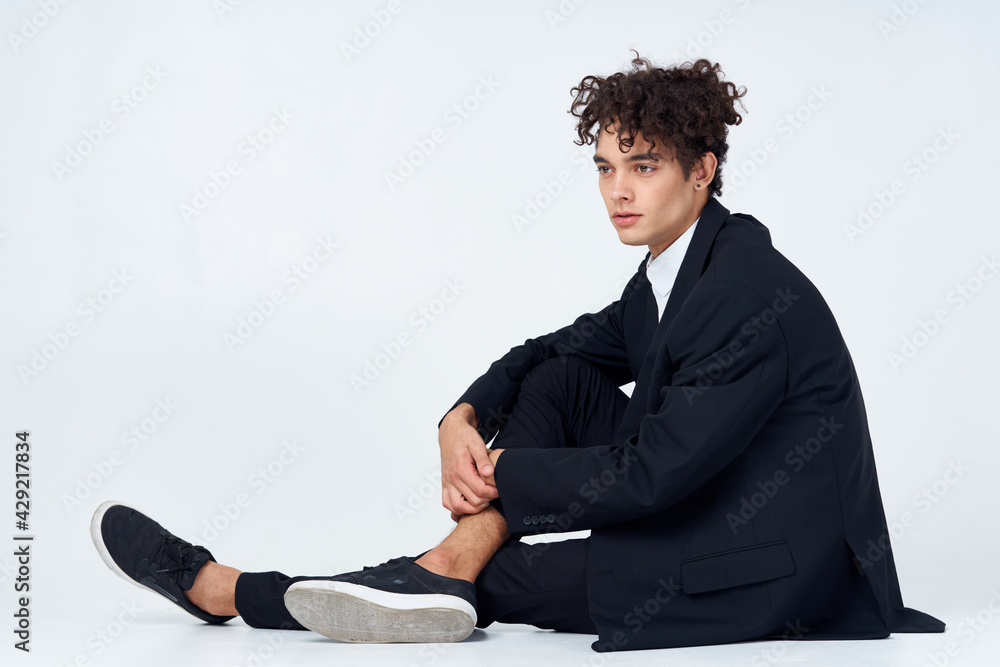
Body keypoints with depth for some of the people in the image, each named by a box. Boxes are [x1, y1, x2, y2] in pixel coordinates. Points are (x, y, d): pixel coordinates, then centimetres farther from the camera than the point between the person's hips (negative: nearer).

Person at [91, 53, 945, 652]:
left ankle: (230, 591, 0)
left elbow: (651, 474, -25)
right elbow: (561, 349, 12)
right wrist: (463, 420, -7)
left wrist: (500, 472, -13)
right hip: (702, 510, 8)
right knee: (557, 378, -1)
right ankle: (447, 568, -11)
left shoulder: (756, 300, -24)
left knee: (506, 574, -10)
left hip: (768, 571, -8)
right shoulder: (672, 271, 5)